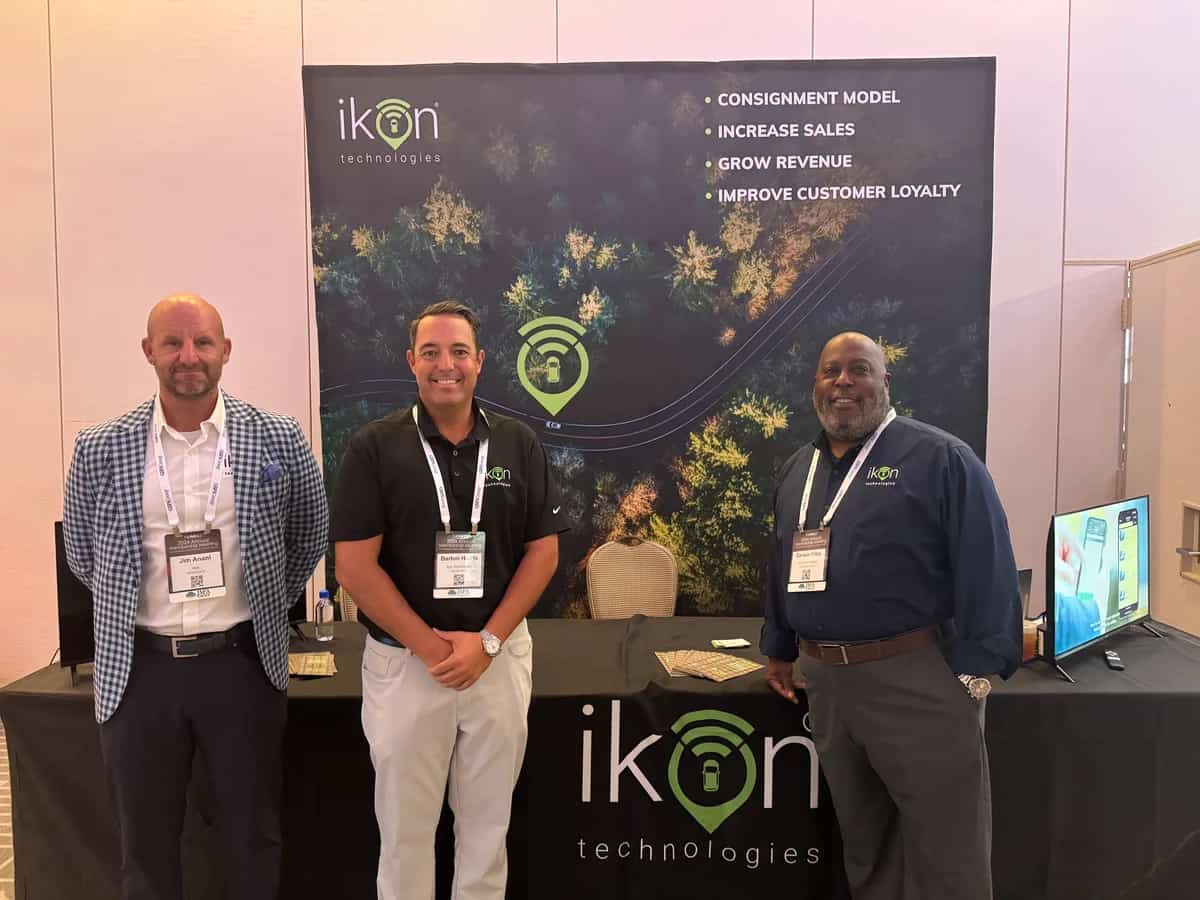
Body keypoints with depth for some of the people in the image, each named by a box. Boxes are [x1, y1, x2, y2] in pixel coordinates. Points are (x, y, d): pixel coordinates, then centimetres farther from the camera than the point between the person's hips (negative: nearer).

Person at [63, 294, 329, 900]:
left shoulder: (277, 440, -5)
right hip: (137, 668, 1)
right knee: (146, 845, 16)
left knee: (252, 837, 15)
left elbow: (310, 535, 8)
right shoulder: (99, 450, -3)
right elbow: (82, 555, 11)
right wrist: (137, 611, 11)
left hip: (242, 662, 0)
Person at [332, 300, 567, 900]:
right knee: (405, 825, 14)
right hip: (403, 660, -1)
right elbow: (355, 567, -9)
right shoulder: (374, 447, -5)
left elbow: (543, 553, 0)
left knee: (487, 819, 17)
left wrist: (487, 641, -10)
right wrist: (430, 646, -13)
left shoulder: (518, 445, 1)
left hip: (500, 658, 2)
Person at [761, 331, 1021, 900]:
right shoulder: (796, 470, 12)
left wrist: (975, 667, -16)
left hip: (917, 677, -6)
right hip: (823, 679, 6)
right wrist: (779, 650, 18)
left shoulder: (940, 459, -9)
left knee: (943, 842, 8)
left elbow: (986, 570, -12)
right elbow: (782, 567, 17)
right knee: (860, 833, 21)